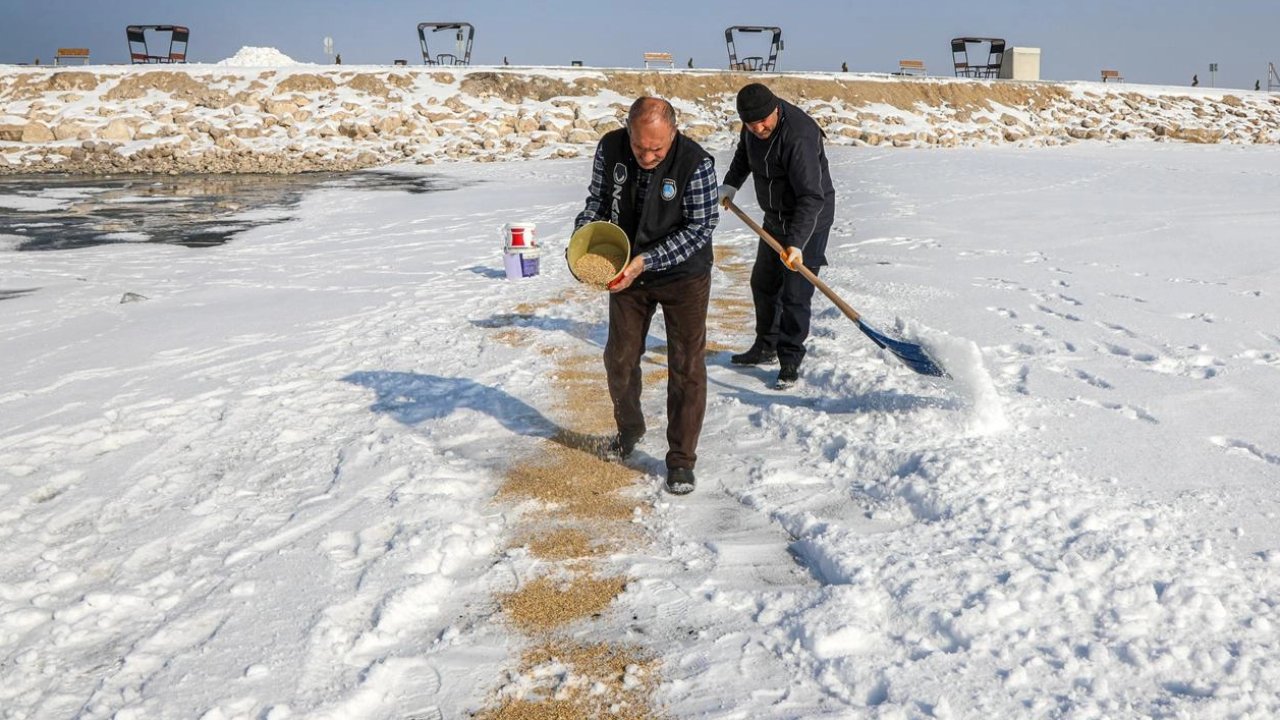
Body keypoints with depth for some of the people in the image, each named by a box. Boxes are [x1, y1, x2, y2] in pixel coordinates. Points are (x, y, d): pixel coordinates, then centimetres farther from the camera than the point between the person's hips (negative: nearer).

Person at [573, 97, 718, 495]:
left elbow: (700, 228, -21)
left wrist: (647, 261, -28)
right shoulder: (610, 148, -13)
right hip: (626, 271, 4)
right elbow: (598, 197, 3)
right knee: (619, 358, 15)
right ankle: (629, 428, 41)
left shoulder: (696, 163, -26)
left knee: (687, 368, 0)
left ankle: (681, 459, 12)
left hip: (684, 276, -4)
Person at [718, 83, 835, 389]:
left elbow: (811, 197, -34)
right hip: (775, 217, 9)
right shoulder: (753, 127, -4)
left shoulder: (798, 137, -31)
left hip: (808, 221, -9)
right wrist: (730, 183, 6)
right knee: (763, 283, 19)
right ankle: (766, 347, 36)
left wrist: (796, 244, -39)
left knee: (794, 294, -9)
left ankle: (790, 363, 2)